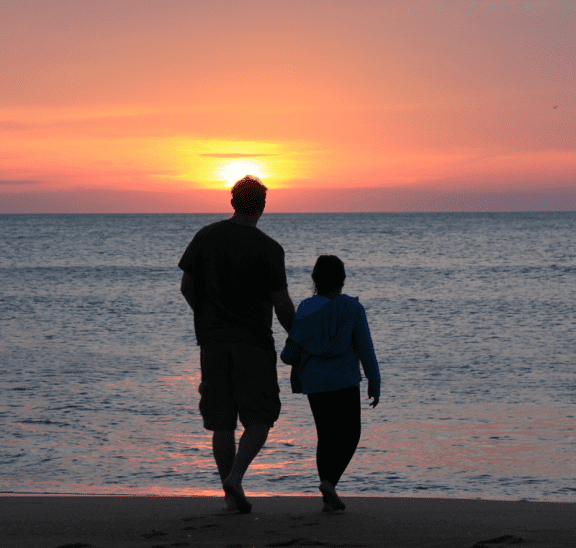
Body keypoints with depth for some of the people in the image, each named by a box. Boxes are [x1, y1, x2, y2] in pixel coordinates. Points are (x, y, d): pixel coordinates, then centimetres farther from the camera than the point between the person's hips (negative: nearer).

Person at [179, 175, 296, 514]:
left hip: (213, 342, 4)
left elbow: (187, 287, 8)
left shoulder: (206, 237, 2)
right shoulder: (268, 248, -8)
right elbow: (282, 305, -7)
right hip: (254, 342, -3)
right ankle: (235, 477, -15)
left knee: (222, 422, 8)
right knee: (260, 418, 5)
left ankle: (232, 496, 9)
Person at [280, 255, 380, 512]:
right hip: (344, 382, -3)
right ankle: (329, 481, -15)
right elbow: (365, 348, -6)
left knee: (326, 436, 13)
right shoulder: (352, 308, -6)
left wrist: (289, 357, 21)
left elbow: (290, 353, -4)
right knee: (349, 435, 8)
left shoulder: (306, 309, -2)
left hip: (314, 383, 3)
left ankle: (329, 498, 9)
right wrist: (374, 383, 2)